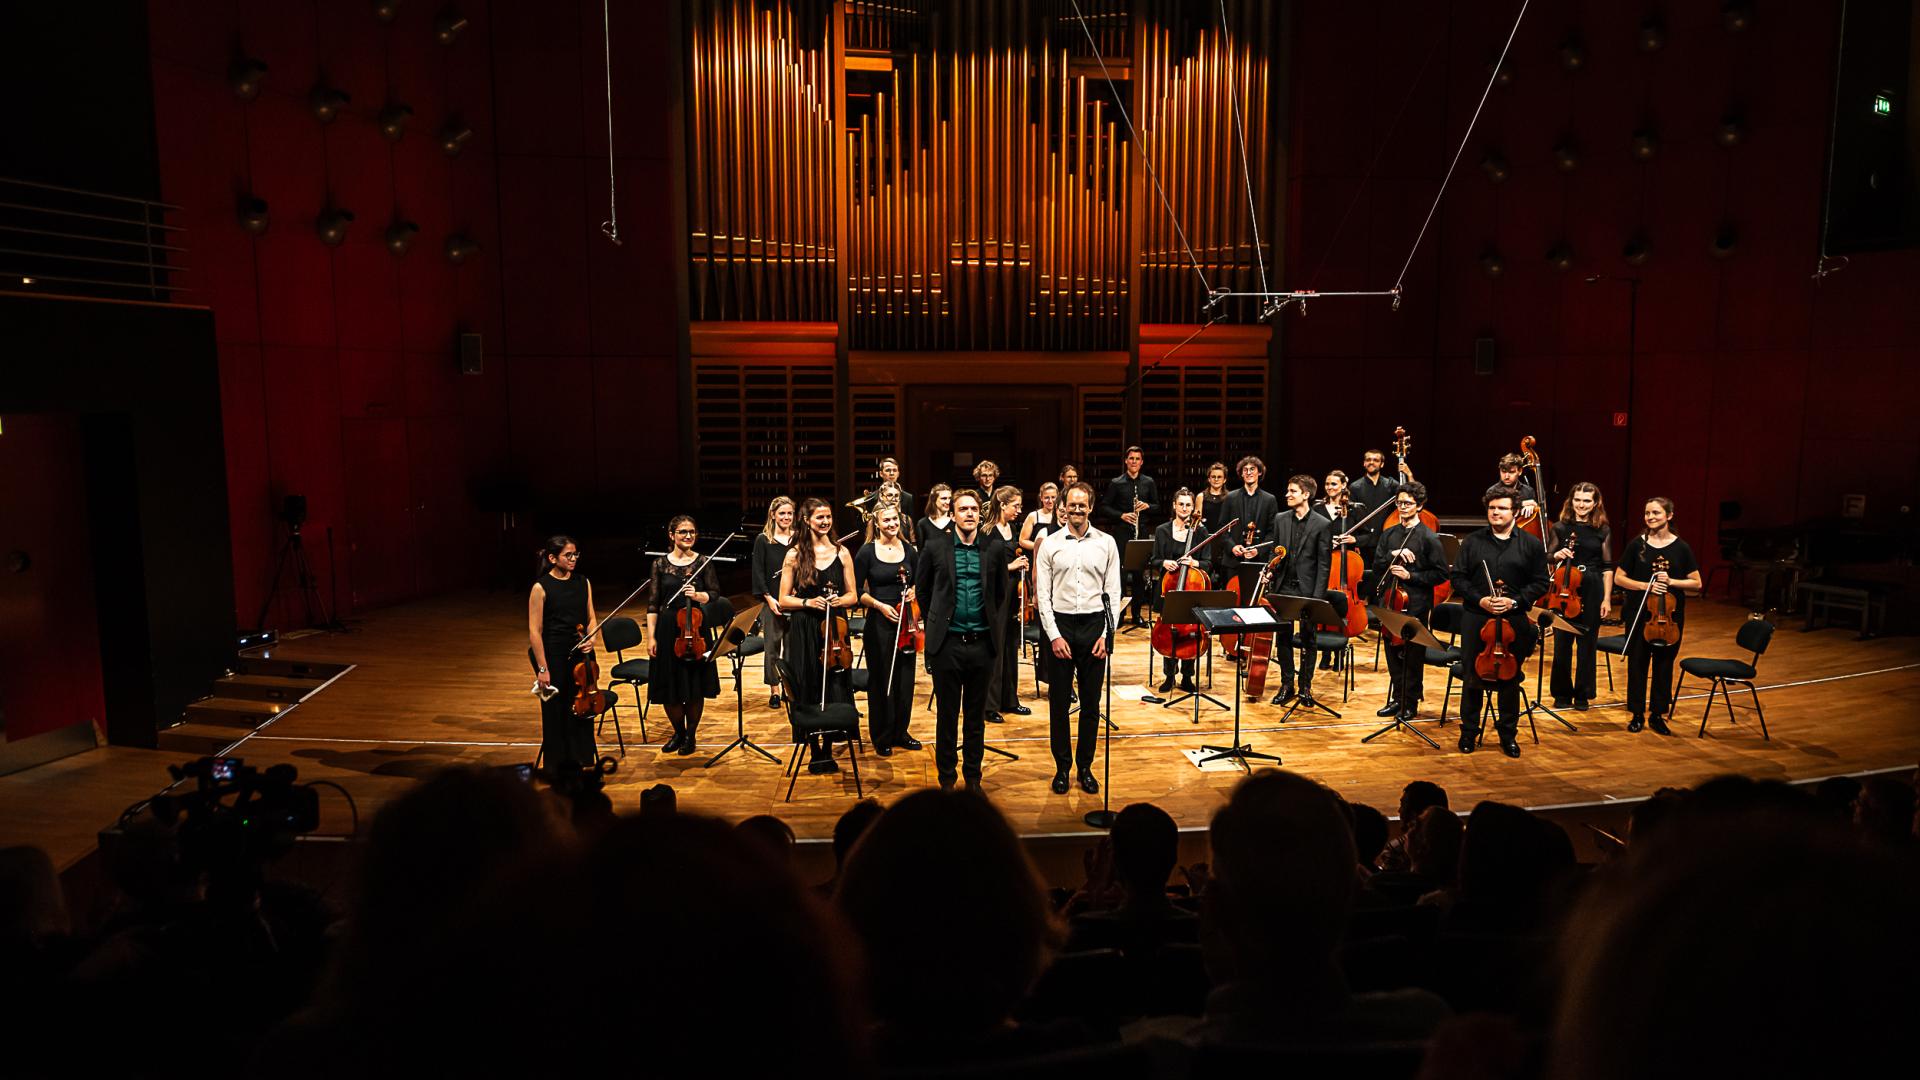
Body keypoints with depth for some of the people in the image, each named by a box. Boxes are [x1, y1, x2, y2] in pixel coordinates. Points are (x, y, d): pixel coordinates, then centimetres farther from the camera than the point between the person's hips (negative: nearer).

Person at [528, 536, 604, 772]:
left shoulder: (583, 583, 3)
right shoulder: (541, 588, -11)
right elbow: (534, 631, -11)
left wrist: (592, 638, -10)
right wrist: (542, 669, -13)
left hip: (581, 655, 5)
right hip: (554, 656, -5)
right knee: (555, 712, 6)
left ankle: (579, 760, 28)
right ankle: (559, 765, 21)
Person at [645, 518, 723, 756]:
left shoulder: (704, 562, 0)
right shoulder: (660, 564, 2)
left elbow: (715, 594, 1)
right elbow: (653, 604, 2)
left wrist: (698, 595, -20)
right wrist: (651, 636, -3)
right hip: (668, 630, 1)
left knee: (695, 687, 4)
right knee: (668, 688, 5)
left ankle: (690, 735, 22)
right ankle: (678, 732, 27)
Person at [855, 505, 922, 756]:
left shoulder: (909, 550, 5)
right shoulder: (867, 552, -5)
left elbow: (918, 583, 17)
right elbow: (857, 591, -2)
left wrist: (913, 592, -5)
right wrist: (879, 605, -14)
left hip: (905, 622, 4)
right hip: (879, 624, -4)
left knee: (905, 679, 8)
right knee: (880, 681, 3)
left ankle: (900, 732, 23)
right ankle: (882, 738, 15)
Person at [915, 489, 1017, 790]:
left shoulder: (995, 549, 2)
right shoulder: (935, 546, -1)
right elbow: (922, 588, 12)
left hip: (981, 643, 1)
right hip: (947, 642, -1)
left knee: (976, 717, 11)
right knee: (946, 715, 8)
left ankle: (973, 777, 24)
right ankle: (946, 778, 20)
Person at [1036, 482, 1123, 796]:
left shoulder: (1106, 543, 3)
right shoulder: (1050, 544, 1)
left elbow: (1113, 593, 3)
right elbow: (1043, 595, 0)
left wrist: (1107, 635, -5)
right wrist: (1054, 635, -8)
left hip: (1094, 625, 1)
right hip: (1060, 625, -1)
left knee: (1091, 702, 7)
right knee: (1059, 701, 6)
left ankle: (1085, 766, 19)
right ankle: (1062, 767, 18)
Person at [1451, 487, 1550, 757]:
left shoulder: (1531, 544, 3)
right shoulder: (1472, 541, 4)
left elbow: (1540, 583, 1)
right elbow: (1458, 577, 3)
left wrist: (1514, 601, -13)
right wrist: (1479, 599, -12)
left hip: (1514, 621, 0)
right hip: (1475, 619, 1)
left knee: (1509, 679, 7)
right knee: (1472, 676, 6)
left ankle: (1508, 733, 21)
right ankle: (1469, 731, 20)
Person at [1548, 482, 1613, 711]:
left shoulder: (1603, 530, 2)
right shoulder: (1560, 527, 2)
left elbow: (1607, 567, 3)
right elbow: (1548, 559, 7)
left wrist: (1607, 599, -3)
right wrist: (1556, 556, -16)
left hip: (1592, 591, 0)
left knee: (1587, 644, 6)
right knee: (1562, 643, 3)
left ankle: (1582, 694, 18)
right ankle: (1562, 693, 17)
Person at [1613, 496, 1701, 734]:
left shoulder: (1681, 548, -1)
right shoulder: (1637, 545, -1)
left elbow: (1696, 584, 1)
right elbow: (1618, 578, 1)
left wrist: (1671, 582, -16)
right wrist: (1646, 585, -14)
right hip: (1639, 613, 0)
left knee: (1664, 665, 7)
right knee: (1637, 663, 4)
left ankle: (1658, 714, 19)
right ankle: (1638, 714, 16)